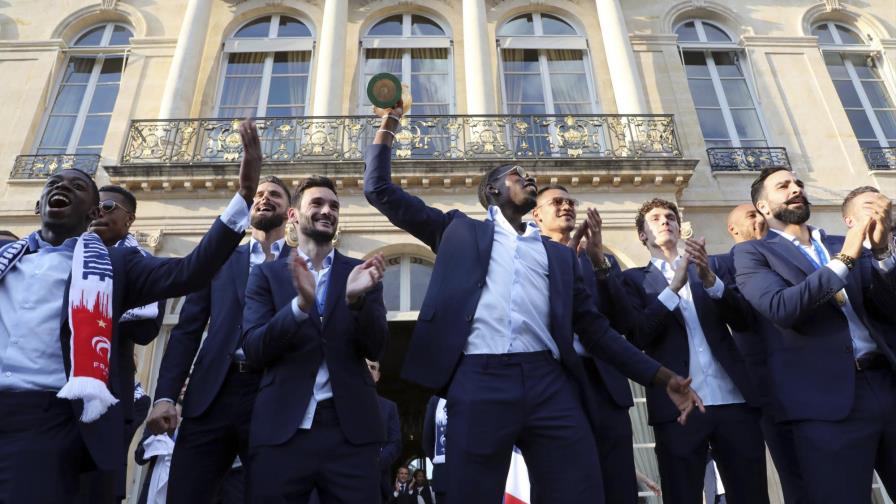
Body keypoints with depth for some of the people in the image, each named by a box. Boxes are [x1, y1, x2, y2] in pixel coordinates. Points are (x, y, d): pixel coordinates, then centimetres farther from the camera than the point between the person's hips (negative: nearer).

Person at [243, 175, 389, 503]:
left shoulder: (361, 272, 7)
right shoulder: (267, 274, 6)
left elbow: (376, 349, -1)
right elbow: (253, 350, -4)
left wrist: (357, 298, -19)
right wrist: (301, 303, -20)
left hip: (350, 428, 1)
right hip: (281, 428, 0)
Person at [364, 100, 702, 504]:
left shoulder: (559, 254, 21)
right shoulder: (460, 231, 16)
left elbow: (594, 328, 19)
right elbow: (381, 191, 16)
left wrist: (663, 377, 14)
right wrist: (388, 128, 15)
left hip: (549, 384, 2)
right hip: (479, 383, -2)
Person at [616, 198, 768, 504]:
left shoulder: (714, 265, 15)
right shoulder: (635, 279, 8)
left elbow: (743, 320, 4)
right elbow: (637, 336, -6)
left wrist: (710, 279, -12)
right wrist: (674, 286, -15)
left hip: (734, 400, 2)